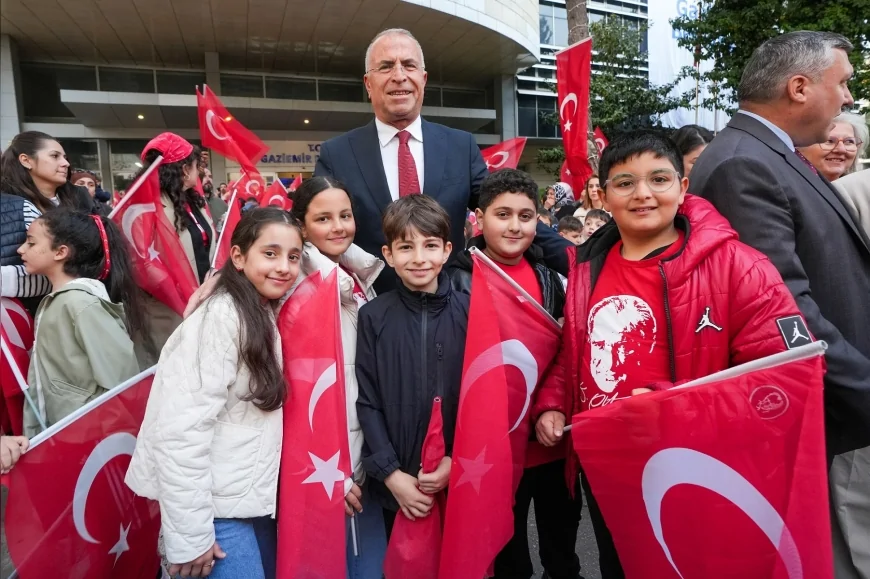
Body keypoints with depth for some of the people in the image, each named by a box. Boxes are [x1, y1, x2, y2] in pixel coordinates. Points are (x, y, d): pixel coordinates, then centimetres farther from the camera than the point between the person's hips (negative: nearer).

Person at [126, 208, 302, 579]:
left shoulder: (265, 317, 6)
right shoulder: (220, 318, -21)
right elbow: (181, 431, -24)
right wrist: (190, 534, -20)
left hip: (255, 499, 8)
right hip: (217, 507, -8)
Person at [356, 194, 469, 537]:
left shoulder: (470, 312, -4)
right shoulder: (373, 317, -4)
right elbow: (367, 401, -4)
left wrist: (458, 460, -9)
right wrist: (390, 472, -9)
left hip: (460, 479, 0)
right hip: (396, 482, 0)